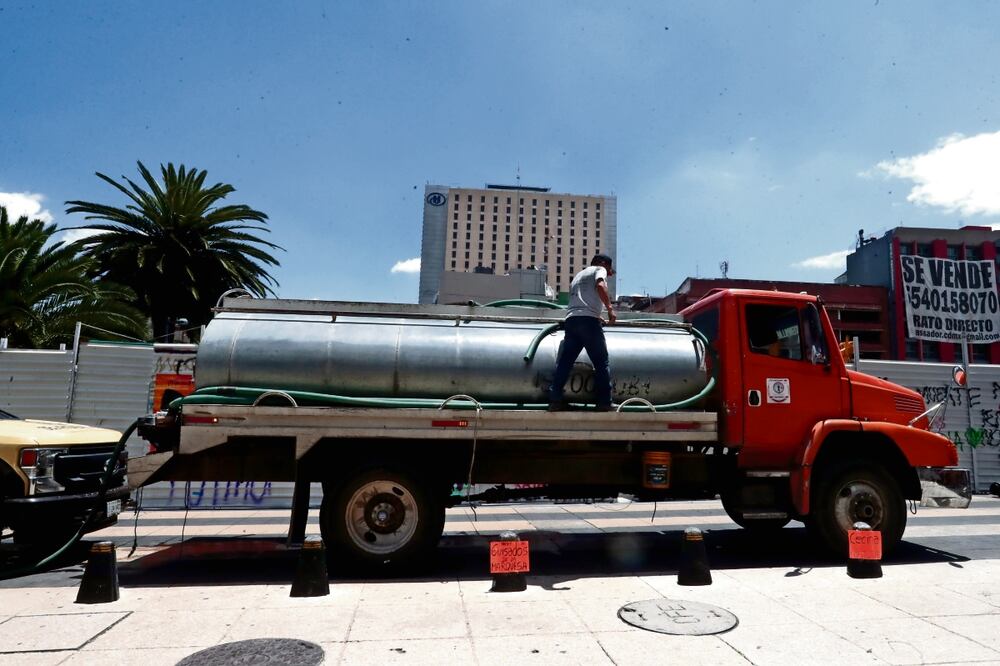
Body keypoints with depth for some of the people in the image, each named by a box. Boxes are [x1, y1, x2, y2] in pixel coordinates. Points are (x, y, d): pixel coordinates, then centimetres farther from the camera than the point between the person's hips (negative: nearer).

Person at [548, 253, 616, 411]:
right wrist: (610, 308, -8)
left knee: (564, 362, 3)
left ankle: (555, 400, -1)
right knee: (602, 363, -1)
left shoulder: (578, 275, 34)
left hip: (570, 320, 7)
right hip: (588, 320, -6)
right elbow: (600, 286, -10)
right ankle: (604, 404, -2)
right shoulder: (599, 269, 13)